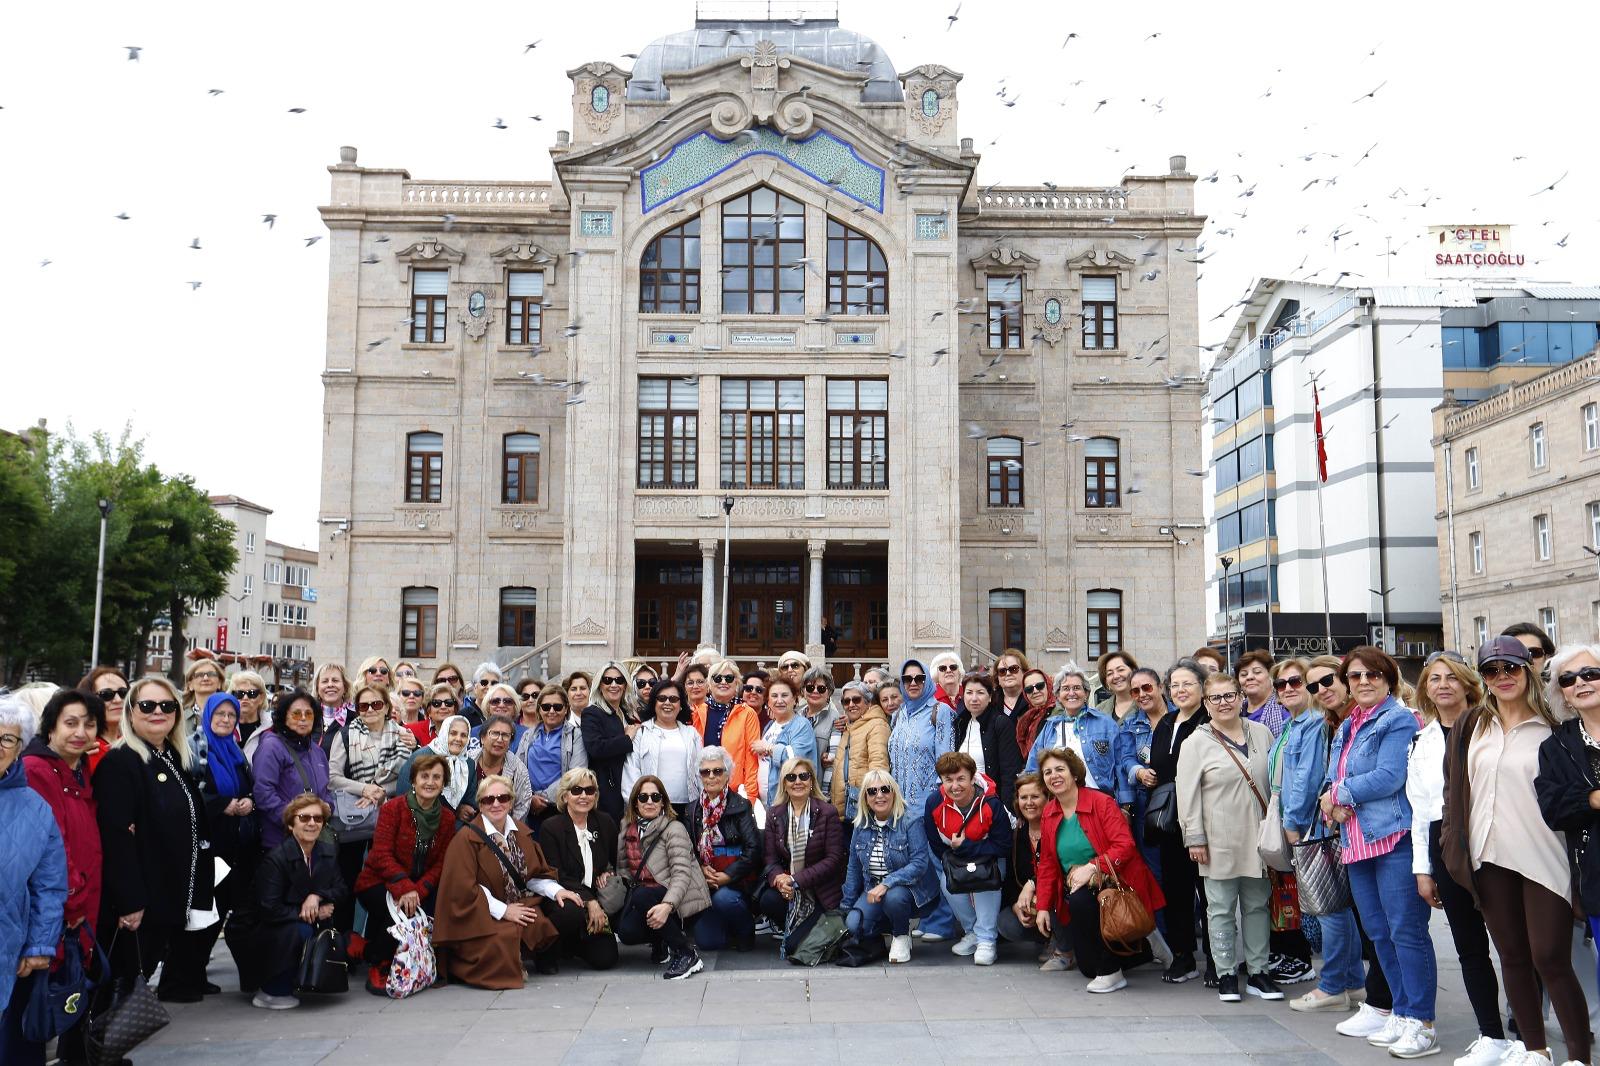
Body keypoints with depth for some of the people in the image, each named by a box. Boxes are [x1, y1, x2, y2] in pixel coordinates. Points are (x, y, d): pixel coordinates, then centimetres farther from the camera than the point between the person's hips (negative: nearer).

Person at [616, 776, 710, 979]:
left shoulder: (674, 829, -10)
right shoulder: (629, 830, 10)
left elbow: (682, 873, -22)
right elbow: (624, 866, 17)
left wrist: (667, 905, -37)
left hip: (677, 898, -5)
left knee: (641, 897, -34)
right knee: (626, 931, -24)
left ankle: (686, 953, -21)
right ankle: (661, 942, 12)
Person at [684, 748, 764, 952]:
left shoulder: (740, 806, -5)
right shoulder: (693, 810, 10)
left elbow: (753, 849, -13)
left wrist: (727, 876, -18)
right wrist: (701, 868, -11)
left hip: (737, 881, -4)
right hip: (706, 883, 4)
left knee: (723, 898, -36)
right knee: (706, 941, -9)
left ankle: (746, 931, -4)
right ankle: (731, 928, 26)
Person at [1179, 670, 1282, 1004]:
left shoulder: (1262, 734, 7)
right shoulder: (1197, 743, -4)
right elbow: (1188, 794, -6)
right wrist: (1195, 838, -10)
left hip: (1257, 837, 4)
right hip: (1219, 841, -3)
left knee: (1257, 905, 11)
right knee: (1221, 908, 3)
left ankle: (1257, 971, 21)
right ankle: (1226, 973, 12)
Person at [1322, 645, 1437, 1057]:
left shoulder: (1398, 720, -7)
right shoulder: (1346, 728, 18)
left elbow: (1389, 776, -18)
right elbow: (1333, 781, 16)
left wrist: (1340, 793, -9)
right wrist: (1335, 804, -6)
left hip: (1394, 838, -8)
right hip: (1357, 842, 8)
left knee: (1406, 931, -6)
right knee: (1379, 933, 13)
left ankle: (1421, 1022, 1)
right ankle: (1401, 1012, 24)